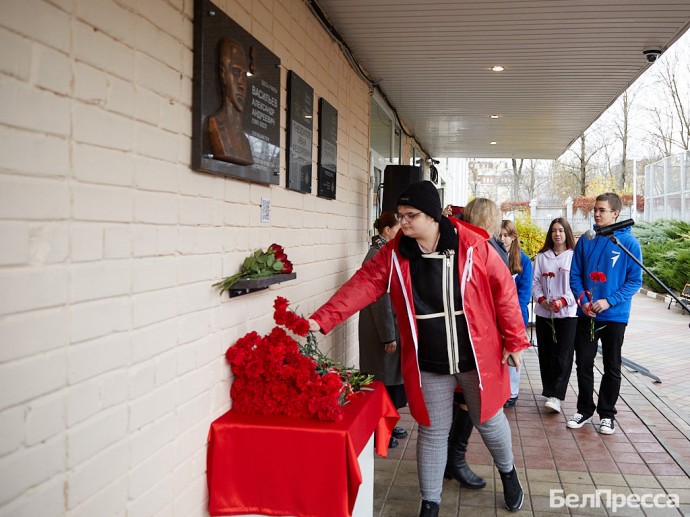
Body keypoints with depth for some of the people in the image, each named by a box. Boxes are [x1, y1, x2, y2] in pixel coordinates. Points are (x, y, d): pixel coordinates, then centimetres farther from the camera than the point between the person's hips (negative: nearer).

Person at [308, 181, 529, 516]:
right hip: (428, 363, 1)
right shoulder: (394, 254, -7)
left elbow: (503, 290, -7)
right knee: (433, 431, 11)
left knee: (489, 420, 17)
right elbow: (362, 285, -12)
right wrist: (321, 319, -23)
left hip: (478, 356, -1)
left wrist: (514, 340, -4)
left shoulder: (473, 246, -14)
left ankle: (507, 472, 48)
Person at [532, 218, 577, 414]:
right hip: (543, 312, 4)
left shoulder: (575, 256, -1)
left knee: (563, 355, -7)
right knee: (546, 354, 8)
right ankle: (549, 392, 19)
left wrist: (563, 301, -16)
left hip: (567, 313, -3)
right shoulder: (541, 257, 10)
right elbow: (535, 282, 8)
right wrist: (541, 300, -9)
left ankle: (556, 396, -8)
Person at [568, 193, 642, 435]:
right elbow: (575, 275, 4)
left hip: (615, 316, -2)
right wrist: (583, 301, -12)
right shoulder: (585, 241, 1)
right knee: (583, 364, 8)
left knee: (612, 367, 9)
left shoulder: (629, 243, -7)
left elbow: (635, 281, -7)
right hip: (586, 315, 2)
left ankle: (607, 413, 22)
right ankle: (584, 409, 24)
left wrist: (609, 301, -18)